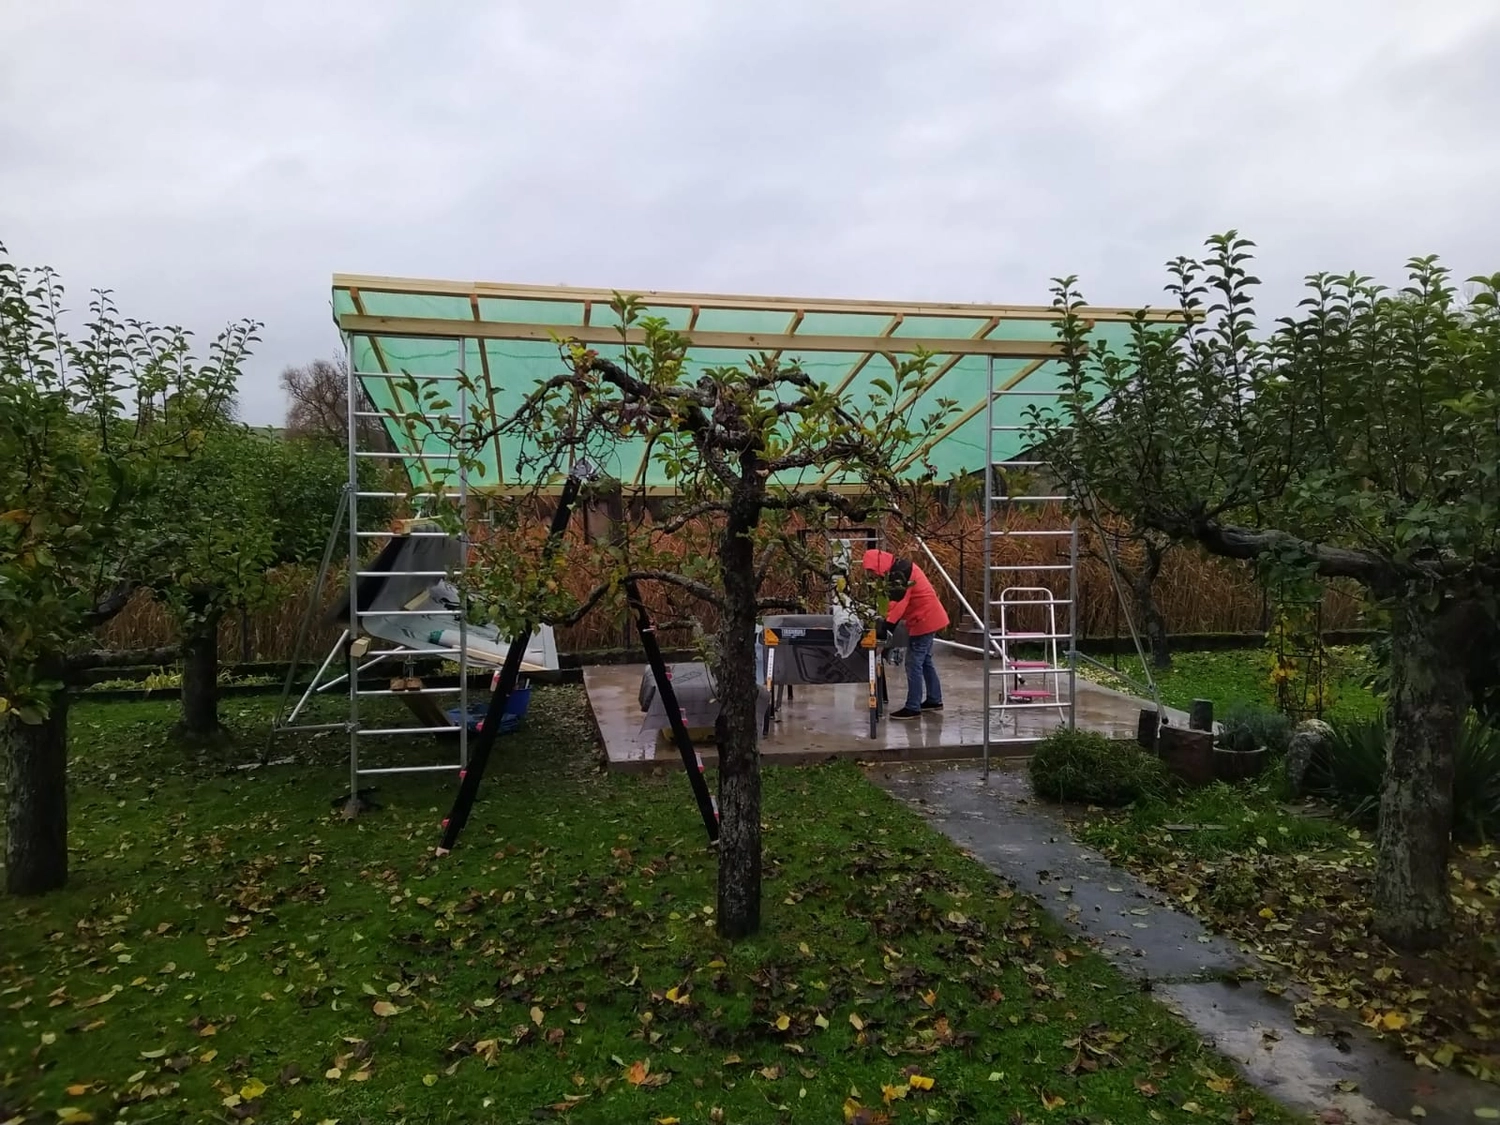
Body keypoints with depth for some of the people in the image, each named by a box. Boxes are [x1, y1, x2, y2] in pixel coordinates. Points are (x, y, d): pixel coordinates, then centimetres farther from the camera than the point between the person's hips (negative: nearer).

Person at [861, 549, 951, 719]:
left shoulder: (899, 573, -20)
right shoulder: (902, 568, 11)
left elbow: (899, 602, -26)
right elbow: (898, 601, 13)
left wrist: (886, 625, -27)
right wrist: (888, 619, 5)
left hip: (924, 620, -11)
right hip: (929, 618, 11)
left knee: (914, 664, -7)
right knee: (925, 661, 19)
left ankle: (913, 708, -3)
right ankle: (934, 700, 29)